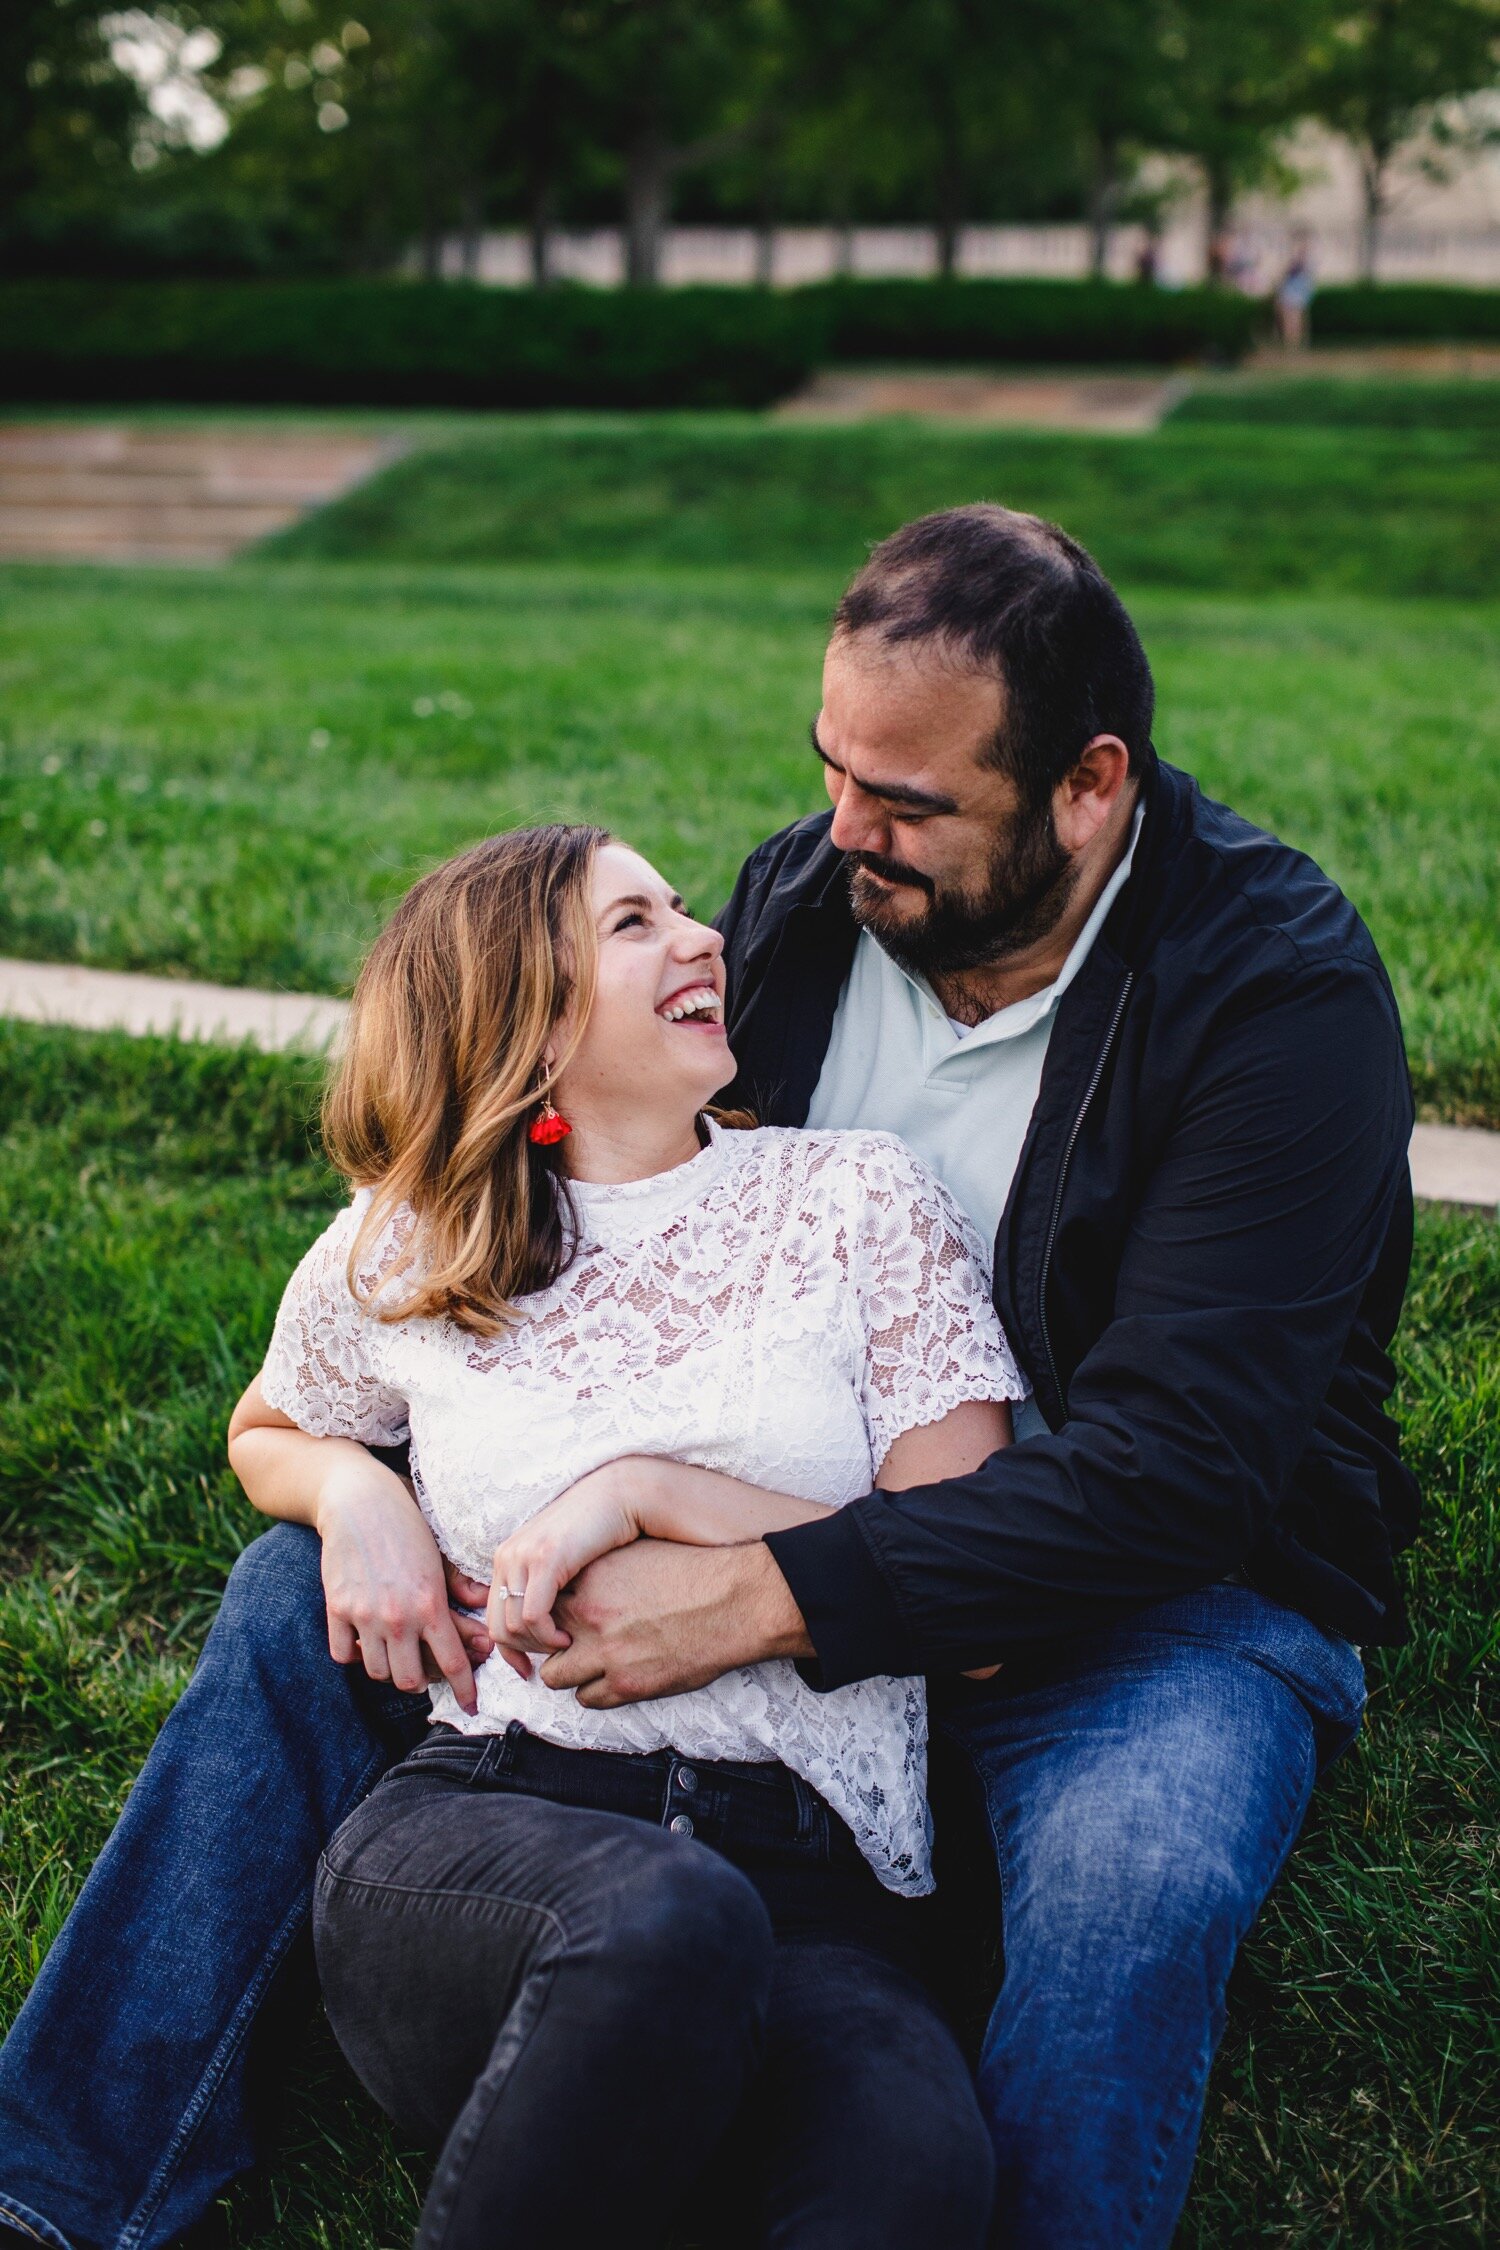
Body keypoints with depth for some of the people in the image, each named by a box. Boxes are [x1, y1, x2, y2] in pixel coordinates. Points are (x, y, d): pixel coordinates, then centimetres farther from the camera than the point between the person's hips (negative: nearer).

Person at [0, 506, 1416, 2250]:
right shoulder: (805, 899, -4)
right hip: (801, 1504, 5)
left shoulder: (1284, 995, -21)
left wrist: (755, 1604, -34)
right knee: (299, 1594, -4)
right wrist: (361, 1479, -13)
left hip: (1169, 1579, -5)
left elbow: (1172, 1463, -28)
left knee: (1133, 1895, -40)